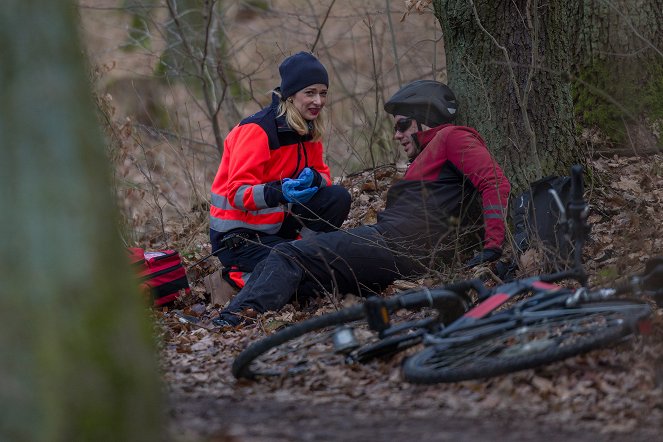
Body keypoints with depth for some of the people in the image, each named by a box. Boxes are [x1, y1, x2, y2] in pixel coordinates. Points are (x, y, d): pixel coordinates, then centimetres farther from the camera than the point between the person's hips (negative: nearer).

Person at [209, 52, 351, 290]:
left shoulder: (309, 129, 5)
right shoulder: (257, 130, -20)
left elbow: (322, 174, 8)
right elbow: (237, 193, -24)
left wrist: (314, 178, -18)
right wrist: (277, 192, -44)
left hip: (277, 224, 8)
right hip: (237, 235, -8)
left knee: (338, 197, -10)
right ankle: (239, 275, -2)